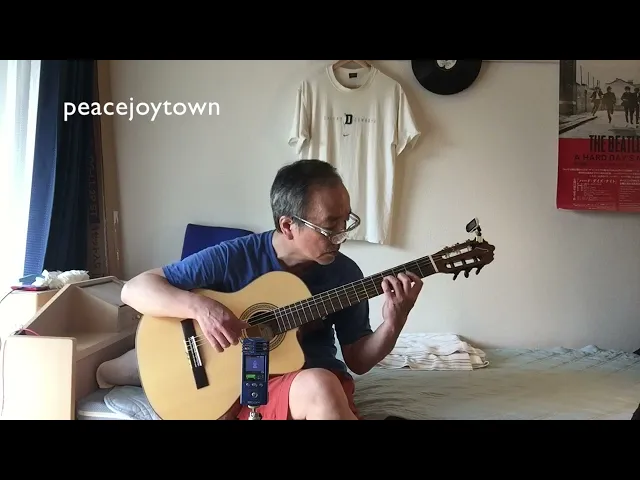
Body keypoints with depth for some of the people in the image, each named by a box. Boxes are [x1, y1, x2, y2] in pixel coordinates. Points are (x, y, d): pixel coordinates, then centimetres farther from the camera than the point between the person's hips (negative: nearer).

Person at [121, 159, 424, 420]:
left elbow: (358, 361, 6)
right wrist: (199, 307, -26)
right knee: (318, 386, -36)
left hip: (319, 385, 3)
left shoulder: (345, 273, 0)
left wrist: (393, 324, -13)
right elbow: (135, 289, -9)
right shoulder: (233, 258, -10)